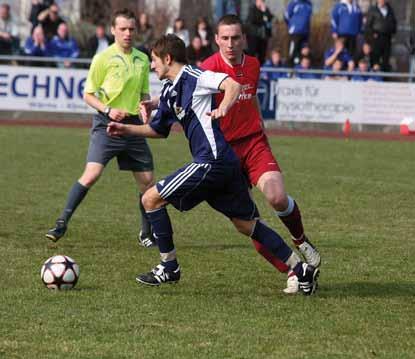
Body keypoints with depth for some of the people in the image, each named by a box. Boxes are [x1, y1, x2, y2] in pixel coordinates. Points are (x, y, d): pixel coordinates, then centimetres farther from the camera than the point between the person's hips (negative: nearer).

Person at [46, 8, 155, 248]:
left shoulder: (142, 60, 11)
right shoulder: (103, 58, -5)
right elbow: (88, 95, -2)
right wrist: (108, 110, -17)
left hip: (133, 124, 5)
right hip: (107, 124, -5)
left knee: (147, 181, 6)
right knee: (92, 174, -21)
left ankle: (147, 234, 22)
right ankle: (62, 223, -14)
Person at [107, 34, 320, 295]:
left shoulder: (193, 77, -8)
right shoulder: (169, 91, 19)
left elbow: (233, 85, -23)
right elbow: (159, 130, 33)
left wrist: (223, 109, -40)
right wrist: (127, 129, 26)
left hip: (212, 161, -10)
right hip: (228, 164, 10)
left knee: (151, 199, -2)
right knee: (246, 224, 13)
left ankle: (169, 267, 5)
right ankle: (302, 270, 12)